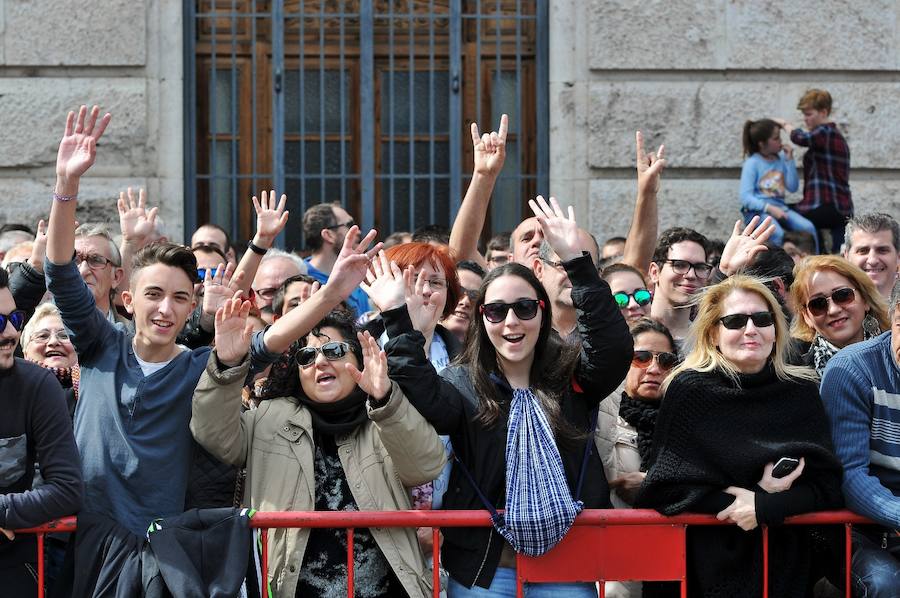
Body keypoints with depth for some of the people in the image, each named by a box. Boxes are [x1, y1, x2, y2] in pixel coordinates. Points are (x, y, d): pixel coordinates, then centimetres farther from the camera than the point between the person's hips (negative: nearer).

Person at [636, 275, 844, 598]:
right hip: (708, 558, -2)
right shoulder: (688, 390, -5)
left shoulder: (802, 391, 3)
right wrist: (756, 492, -19)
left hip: (786, 559, 3)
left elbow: (828, 486, -2)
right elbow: (665, 485, -11)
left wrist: (763, 507, -19)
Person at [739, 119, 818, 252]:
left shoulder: (781, 159, 9)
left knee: (808, 228, -22)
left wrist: (789, 160, -1)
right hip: (757, 211, -5)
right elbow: (745, 197, -11)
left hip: (779, 207, 5)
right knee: (777, 233, -35)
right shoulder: (752, 163, -4)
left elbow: (793, 187, 5)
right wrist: (769, 208, -23)